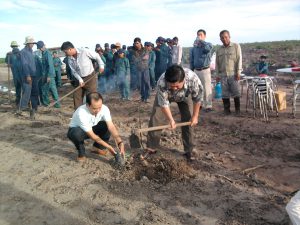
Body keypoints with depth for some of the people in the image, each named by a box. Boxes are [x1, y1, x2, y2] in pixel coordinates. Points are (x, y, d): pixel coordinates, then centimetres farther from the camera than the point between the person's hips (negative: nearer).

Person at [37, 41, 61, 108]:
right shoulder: (43, 53, 13)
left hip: (49, 75, -9)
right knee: (44, 89, 12)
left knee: (53, 89, -4)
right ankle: (46, 102, 19)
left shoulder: (48, 53, -14)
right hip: (45, 75, 9)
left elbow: (50, 65, -19)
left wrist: (49, 76, -22)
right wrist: (43, 75, 18)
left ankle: (57, 103, 3)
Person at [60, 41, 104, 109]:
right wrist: (79, 80, -14)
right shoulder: (69, 59, -1)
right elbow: (74, 71, 0)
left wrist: (101, 65, -9)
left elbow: (97, 56, -6)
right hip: (80, 79, 6)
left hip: (90, 77, -5)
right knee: (76, 96, 7)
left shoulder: (84, 51, -17)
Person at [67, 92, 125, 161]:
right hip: (76, 130, -4)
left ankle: (98, 147, 2)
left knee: (107, 125, -22)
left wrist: (120, 142, -43)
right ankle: (81, 153, -8)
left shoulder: (104, 108, -25)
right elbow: (91, 135, -32)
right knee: (76, 134, -39)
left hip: (92, 128, 5)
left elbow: (111, 126, -29)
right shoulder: (81, 113, -38)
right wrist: (108, 147, -32)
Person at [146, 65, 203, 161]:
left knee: (188, 120, -6)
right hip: (164, 96, 0)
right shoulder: (161, 83, -44)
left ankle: (189, 150, 9)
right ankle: (151, 148, 8)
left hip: (185, 96, 1)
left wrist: (195, 116, -15)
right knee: (155, 119, -6)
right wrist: (171, 120, -31)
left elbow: (197, 99, -23)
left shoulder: (193, 79, -42)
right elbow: (164, 104, -30)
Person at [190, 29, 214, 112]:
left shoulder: (208, 44, 1)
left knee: (207, 89, -5)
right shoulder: (194, 48, 11)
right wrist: (191, 71, 9)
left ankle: (208, 105, -1)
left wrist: (201, 41, -18)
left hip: (205, 70, -4)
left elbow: (207, 48, -26)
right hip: (196, 70, 4)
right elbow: (191, 60, 13)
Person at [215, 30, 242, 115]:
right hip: (223, 74, 3)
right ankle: (226, 109, 13)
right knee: (225, 93, 3)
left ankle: (237, 109, 8)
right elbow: (217, 63, 16)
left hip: (233, 74, -3)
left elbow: (239, 59, 0)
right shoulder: (219, 50, 15)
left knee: (236, 92, -3)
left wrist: (238, 72, -8)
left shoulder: (236, 46, 5)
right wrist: (217, 74, 8)